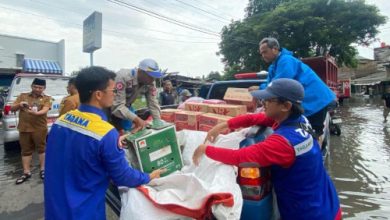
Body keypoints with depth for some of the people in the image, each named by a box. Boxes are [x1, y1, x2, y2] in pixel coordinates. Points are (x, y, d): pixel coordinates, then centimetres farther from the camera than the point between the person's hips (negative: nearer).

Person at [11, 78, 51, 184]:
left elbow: (45, 110, -13)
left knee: (41, 148, 6)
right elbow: (12, 108, 9)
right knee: (26, 150, 10)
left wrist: (36, 113, -34)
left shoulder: (46, 98, 2)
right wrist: (19, 105, -13)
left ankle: (42, 169, 20)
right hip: (24, 128, 3)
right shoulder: (23, 96, 10)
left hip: (40, 128, -3)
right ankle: (26, 172, 19)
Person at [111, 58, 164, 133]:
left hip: (125, 108, 5)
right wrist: (136, 119, -42)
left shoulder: (150, 83, -16)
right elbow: (117, 105, -37)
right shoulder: (123, 77, -34)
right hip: (110, 108, -5)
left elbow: (153, 104, -12)